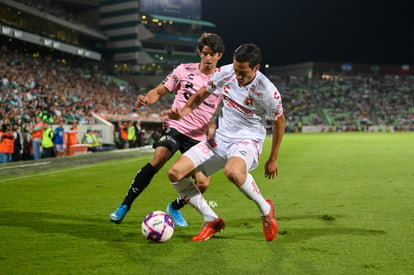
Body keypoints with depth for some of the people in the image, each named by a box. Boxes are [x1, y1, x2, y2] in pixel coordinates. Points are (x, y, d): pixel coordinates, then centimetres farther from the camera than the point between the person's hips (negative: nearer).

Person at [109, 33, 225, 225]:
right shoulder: (184, 70, 1)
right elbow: (159, 91, 5)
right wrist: (146, 99, -16)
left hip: (199, 136, 2)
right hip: (175, 126, -2)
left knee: (203, 183, -9)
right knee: (158, 158, -28)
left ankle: (175, 208, 23)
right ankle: (125, 206, -16)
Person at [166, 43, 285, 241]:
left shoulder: (268, 91, -19)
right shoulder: (225, 72, -7)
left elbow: (279, 123, -3)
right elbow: (201, 95, 10)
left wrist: (272, 160, 3)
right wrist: (183, 112, -9)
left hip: (248, 141, -6)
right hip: (220, 138, 6)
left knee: (232, 171, -42)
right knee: (174, 173, -8)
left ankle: (266, 209, -12)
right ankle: (212, 221, 4)